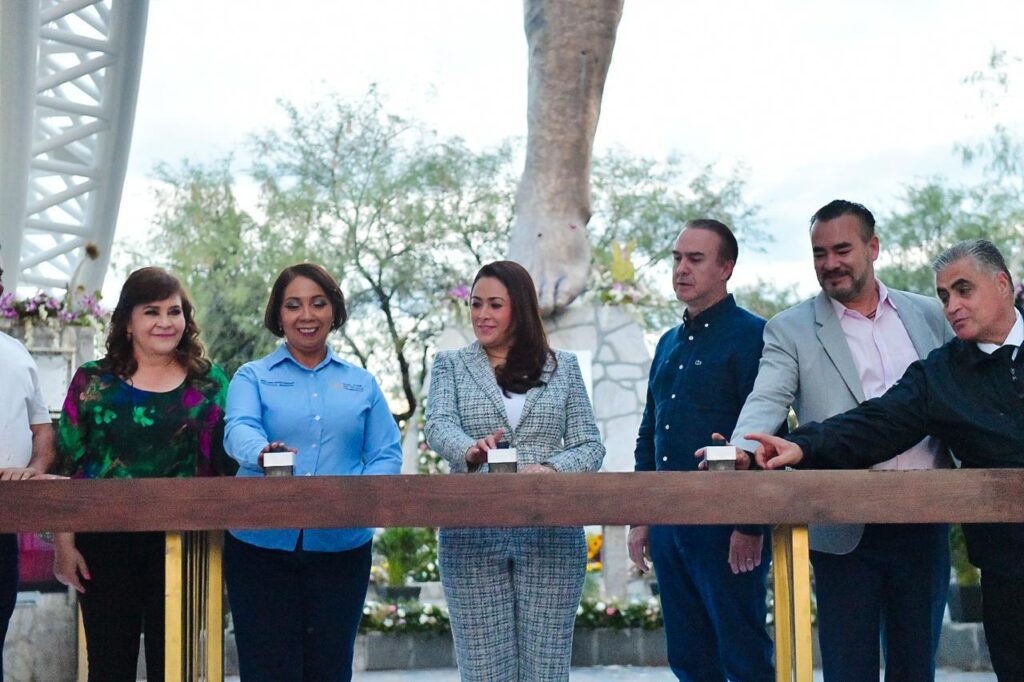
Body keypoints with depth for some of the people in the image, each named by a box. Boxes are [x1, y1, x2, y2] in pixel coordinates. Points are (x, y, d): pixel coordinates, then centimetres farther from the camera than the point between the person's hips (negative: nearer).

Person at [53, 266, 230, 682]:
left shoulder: (209, 383, 6)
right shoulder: (92, 381, 4)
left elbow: (226, 463, 8)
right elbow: (66, 466, 4)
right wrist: (63, 542, -2)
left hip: (182, 545, 0)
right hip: (105, 544, 0)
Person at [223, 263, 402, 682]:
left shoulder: (361, 384, 14)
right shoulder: (253, 376, 7)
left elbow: (386, 455, 7)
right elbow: (239, 430, -13)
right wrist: (263, 453, -36)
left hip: (341, 547, 2)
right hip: (263, 544, -2)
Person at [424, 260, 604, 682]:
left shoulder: (563, 367, 11)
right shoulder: (451, 365, 10)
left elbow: (590, 446, 6)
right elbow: (439, 425, -8)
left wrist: (553, 469, -15)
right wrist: (470, 451, -30)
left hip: (551, 539, 0)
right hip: (472, 538, 0)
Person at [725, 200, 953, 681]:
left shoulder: (929, 316, 9)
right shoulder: (789, 331, 0)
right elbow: (766, 403, -13)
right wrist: (741, 451, -32)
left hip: (925, 527, 3)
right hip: (845, 532, -3)